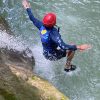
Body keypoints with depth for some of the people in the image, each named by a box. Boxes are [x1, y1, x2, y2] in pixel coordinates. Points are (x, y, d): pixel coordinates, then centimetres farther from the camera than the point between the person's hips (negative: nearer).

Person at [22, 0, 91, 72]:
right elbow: (63, 46, -48)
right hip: (52, 56, -8)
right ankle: (68, 66, 8)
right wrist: (78, 47, -50)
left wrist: (28, 8, 15)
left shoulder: (42, 26, -18)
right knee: (72, 48, -9)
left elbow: (33, 19, 0)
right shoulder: (53, 33, -38)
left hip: (45, 53, 8)